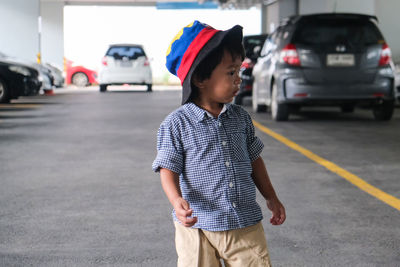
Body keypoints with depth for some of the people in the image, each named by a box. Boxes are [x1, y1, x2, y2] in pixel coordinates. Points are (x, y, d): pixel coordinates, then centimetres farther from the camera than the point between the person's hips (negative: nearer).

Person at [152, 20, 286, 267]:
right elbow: (169, 170, -10)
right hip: (198, 225, -4)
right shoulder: (177, 124, -9)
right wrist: (177, 200, -28)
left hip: (246, 223, 4)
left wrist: (271, 198, 19)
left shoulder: (240, 118, 6)